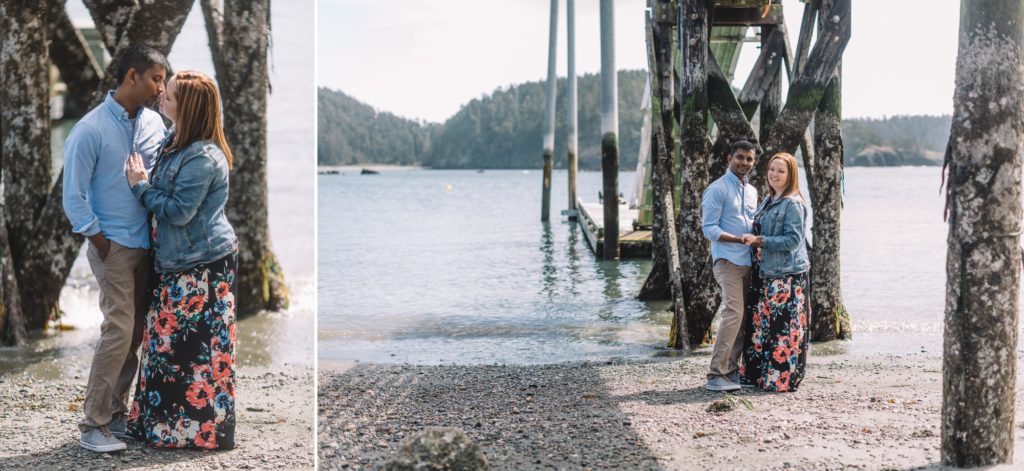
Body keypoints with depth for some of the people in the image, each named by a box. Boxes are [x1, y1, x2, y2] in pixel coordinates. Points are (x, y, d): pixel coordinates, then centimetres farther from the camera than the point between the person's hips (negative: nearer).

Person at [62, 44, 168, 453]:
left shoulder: (154, 123, 5)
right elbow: (74, 196, -9)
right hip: (114, 245, -6)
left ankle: (115, 410, 22)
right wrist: (101, 243, -9)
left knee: (135, 332, 9)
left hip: (147, 243, 6)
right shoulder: (91, 130, -12)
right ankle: (93, 425, -1)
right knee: (119, 329, -10)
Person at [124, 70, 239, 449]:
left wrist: (140, 185, -13)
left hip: (204, 265, -10)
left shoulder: (203, 158, -23)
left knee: (197, 345, -2)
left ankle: (199, 429, 9)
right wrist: (144, 182, 5)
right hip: (179, 261, 10)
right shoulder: (175, 141, 8)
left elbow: (178, 211, -22)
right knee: (168, 339, 15)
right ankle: (165, 420, 27)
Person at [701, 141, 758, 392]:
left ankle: (732, 369, 14)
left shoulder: (752, 191, 18)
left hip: (748, 262, 8)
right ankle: (716, 375, -17)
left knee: (743, 317, 7)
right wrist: (740, 239, -22)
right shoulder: (717, 189, -6)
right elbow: (709, 228, -11)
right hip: (727, 260, -8)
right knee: (734, 313, -18)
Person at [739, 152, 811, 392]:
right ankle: (756, 374, 20)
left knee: (783, 329, -5)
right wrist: (754, 242, 8)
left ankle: (782, 379, 2)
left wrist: (759, 241, -17)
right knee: (761, 327, 12)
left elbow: (793, 240, -16)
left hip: (787, 276, -8)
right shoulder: (767, 201, 15)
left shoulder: (793, 204, -10)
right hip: (766, 274, 8)